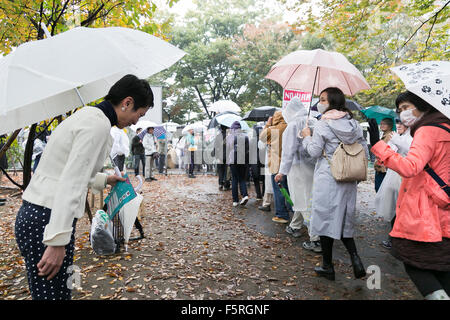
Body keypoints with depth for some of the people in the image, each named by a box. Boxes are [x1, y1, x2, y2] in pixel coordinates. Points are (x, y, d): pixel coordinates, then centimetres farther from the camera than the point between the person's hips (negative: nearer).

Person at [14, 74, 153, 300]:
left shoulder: (87, 115, 15)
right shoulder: (98, 124, -15)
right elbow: (72, 183, -23)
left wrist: (104, 180, 30)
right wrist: (58, 241, -24)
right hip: (47, 221, -10)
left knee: (60, 291, 15)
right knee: (51, 293, 0)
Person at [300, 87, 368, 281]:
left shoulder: (323, 124, -10)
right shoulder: (354, 124, 8)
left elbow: (315, 152, -10)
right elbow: (364, 151, 9)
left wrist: (307, 137, 6)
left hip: (327, 179, -6)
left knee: (326, 218, 4)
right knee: (345, 219, 17)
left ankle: (328, 267, 14)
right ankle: (355, 259, 4)